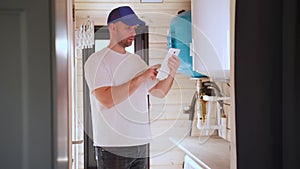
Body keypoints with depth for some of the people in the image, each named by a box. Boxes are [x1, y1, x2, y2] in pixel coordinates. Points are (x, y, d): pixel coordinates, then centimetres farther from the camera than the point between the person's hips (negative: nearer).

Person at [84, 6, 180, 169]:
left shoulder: (136, 60, 13)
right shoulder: (97, 60, -7)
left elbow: (159, 92, 16)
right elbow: (107, 100, -21)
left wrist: (171, 74, -3)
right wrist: (141, 78, -18)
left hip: (141, 143, 6)